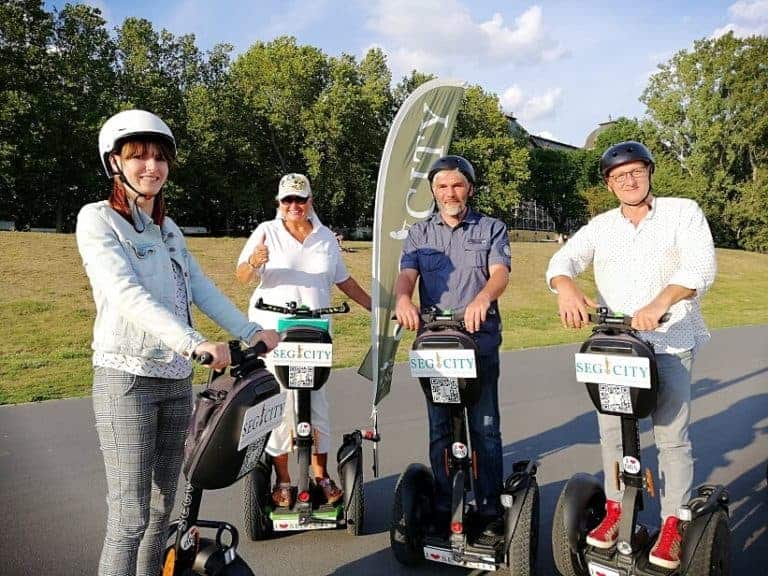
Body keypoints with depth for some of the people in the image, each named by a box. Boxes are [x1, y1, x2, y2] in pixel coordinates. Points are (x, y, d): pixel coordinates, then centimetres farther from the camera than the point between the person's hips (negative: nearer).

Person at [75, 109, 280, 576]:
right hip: (127, 378, -6)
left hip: (179, 380, 7)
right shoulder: (98, 219, -7)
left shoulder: (169, 229, 14)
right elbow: (128, 295, -21)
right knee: (130, 518, -6)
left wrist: (250, 331, -4)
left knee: (162, 507, 13)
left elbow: (203, 291, 9)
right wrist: (195, 343, -32)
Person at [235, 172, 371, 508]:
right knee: (278, 403, -1)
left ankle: (321, 476, 17)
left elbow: (343, 280, 19)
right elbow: (242, 276, -4)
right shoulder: (266, 232, 3)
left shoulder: (325, 236, 12)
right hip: (273, 331, -2)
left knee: (317, 403, 4)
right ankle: (283, 481, 11)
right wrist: (254, 263, -26)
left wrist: (375, 307, 16)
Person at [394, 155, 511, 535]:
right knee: (440, 428, 7)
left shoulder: (492, 229, 10)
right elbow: (406, 274, 0)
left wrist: (482, 298, -30)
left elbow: (500, 272, -7)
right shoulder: (419, 233, 15)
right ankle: (443, 508, 16)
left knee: (485, 428, 0)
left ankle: (490, 508, 10)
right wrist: (402, 298, -25)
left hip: (480, 338, -1)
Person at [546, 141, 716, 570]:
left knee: (672, 437, 0)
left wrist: (660, 303, -31)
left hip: (670, 344, -3)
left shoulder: (683, 212, 2)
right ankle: (614, 510, 24)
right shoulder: (601, 226, 11)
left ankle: (673, 526, 13)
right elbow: (564, 259, -2)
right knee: (612, 431, 8)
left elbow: (701, 266, -13)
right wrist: (568, 288, -27)